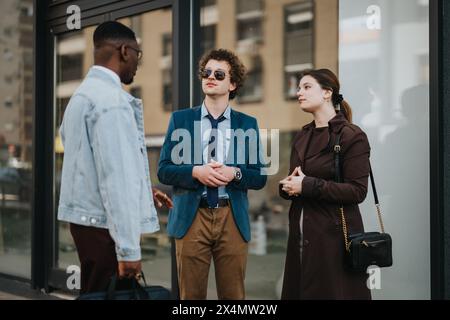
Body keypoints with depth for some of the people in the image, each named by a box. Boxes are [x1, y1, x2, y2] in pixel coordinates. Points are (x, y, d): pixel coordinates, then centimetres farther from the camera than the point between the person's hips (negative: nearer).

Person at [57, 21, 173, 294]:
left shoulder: (83, 94, 14)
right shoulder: (112, 99, -17)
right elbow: (116, 175, -22)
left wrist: (142, 192, 24)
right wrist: (129, 248, -22)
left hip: (87, 219, 10)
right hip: (105, 225, -10)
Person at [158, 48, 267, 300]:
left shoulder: (248, 124, 7)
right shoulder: (180, 119, 7)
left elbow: (260, 177, 5)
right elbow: (164, 170, 2)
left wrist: (234, 173, -15)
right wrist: (196, 172, -15)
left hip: (233, 219, 1)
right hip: (192, 218, 0)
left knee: (234, 296, 6)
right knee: (191, 295, 5)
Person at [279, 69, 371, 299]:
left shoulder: (352, 136, -8)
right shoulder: (302, 136, 14)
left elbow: (357, 191, -15)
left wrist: (308, 186, -18)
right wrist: (287, 186, -1)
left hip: (335, 235, -7)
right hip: (301, 234, 7)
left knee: (333, 293, -1)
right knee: (300, 291, 10)